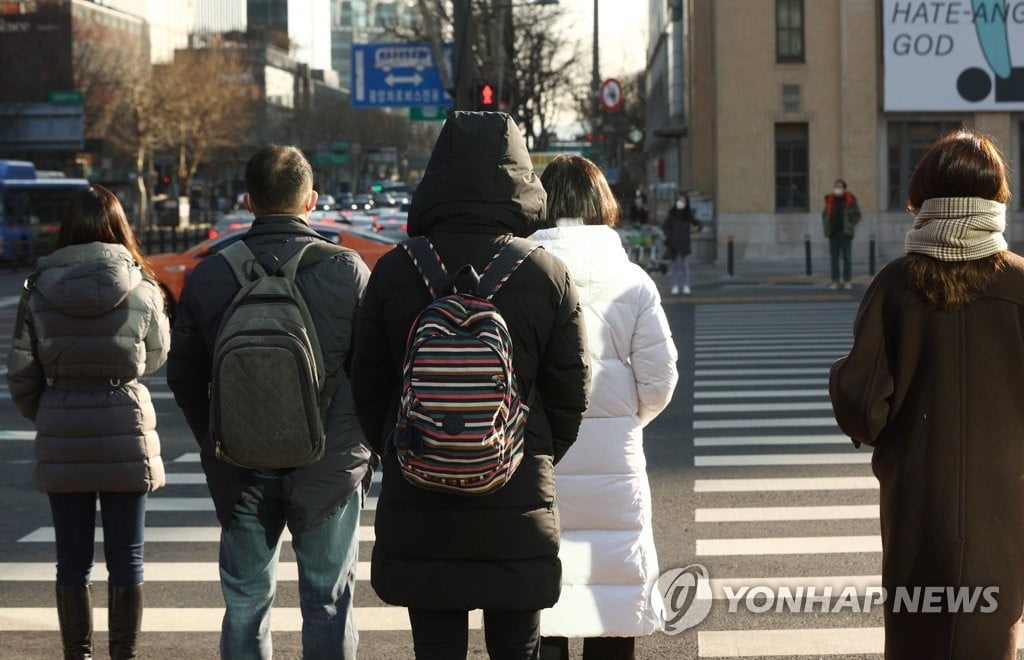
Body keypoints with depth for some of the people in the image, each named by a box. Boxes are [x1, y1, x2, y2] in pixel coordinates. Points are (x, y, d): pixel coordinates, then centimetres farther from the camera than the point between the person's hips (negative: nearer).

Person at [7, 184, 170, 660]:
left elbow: (21, 376, -1)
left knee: (73, 562, 9)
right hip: (126, 435, -1)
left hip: (61, 441, 1)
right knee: (126, 560, 8)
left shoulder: (39, 290, -4)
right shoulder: (142, 289, -6)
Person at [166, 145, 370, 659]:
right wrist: (359, 443, 12)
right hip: (329, 465, -1)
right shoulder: (346, 269, -8)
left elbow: (183, 375, 5)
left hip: (241, 473, 1)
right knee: (327, 603, 7)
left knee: (245, 603, 11)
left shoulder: (209, 275, -2)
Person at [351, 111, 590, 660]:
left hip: (418, 502, 0)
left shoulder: (393, 273, -4)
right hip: (518, 501, 0)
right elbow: (571, 393, 0)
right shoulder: (549, 276, -4)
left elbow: (368, 387, 1)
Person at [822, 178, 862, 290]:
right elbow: (825, 214, 17)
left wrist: (850, 226, -6)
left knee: (847, 258, 0)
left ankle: (847, 281, 5)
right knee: (834, 258, 3)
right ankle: (835, 281, 7)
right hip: (833, 234, 3)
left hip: (846, 234, -3)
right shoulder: (830, 200, 7)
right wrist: (827, 227, 5)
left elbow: (857, 215, 2)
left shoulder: (850, 200, -1)